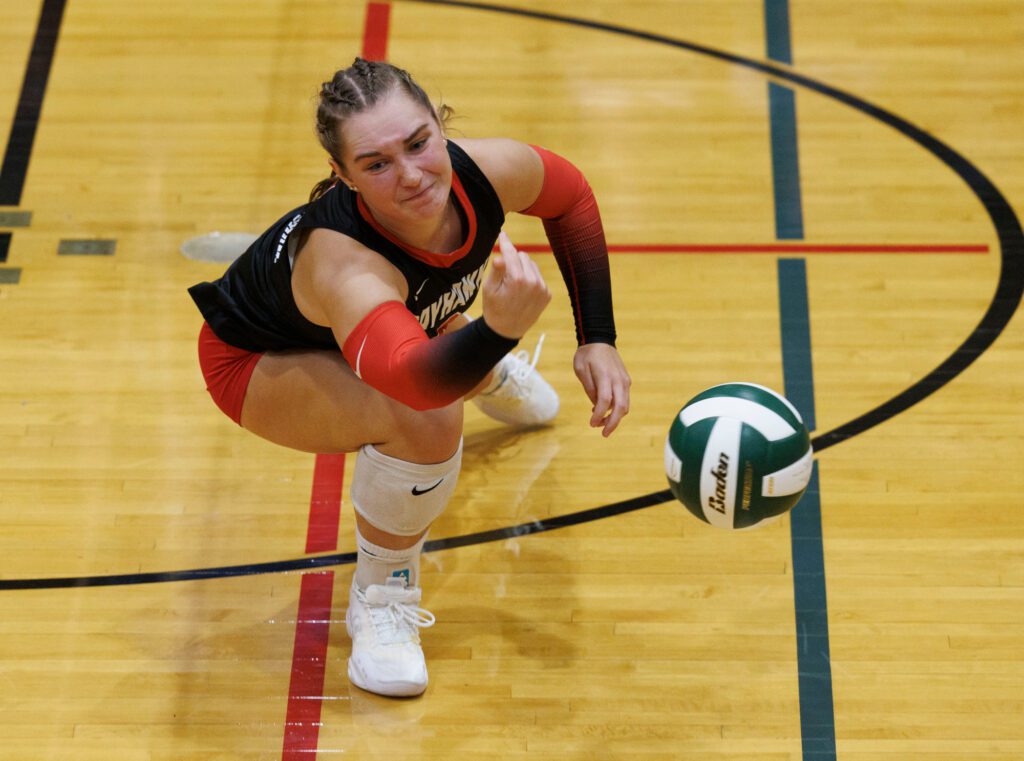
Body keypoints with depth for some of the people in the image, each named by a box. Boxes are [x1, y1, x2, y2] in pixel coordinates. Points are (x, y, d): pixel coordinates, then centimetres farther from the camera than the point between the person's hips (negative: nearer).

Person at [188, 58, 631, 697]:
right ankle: (381, 600, -8)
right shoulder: (340, 261, -47)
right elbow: (413, 380, -64)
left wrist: (598, 340, -10)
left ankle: (490, 375, 71)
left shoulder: (485, 171, -32)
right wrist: (498, 330, -82)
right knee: (426, 421, -32)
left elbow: (571, 198, -8)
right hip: (258, 360, -6)